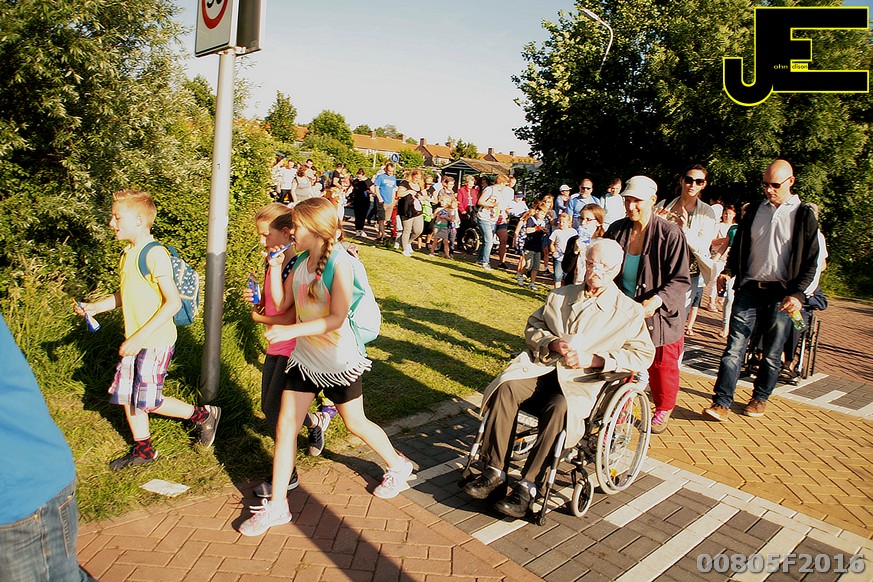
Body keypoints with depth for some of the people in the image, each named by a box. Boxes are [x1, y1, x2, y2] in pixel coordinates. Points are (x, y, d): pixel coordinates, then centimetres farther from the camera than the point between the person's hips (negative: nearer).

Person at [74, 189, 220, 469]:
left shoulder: (155, 254, -19)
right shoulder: (128, 253, 10)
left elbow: (173, 302, -24)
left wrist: (141, 337, -24)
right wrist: (95, 306, 9)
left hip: (157, 340, -9)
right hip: (135, 340, 9)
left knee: (147, 401, -4)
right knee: (125, 395, 14)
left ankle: (203, 414, 16)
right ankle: (142, 450, 31)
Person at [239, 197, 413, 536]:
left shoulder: (339, 263, -19)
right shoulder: (300, 262, 1)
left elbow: (336, 318, -25)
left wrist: (291, 331, -31)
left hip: (338, 359, -6)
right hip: (305, 356, 6)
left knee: (355, 423, 12)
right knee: (285, 426, 3)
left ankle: (398, 467, 38)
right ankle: (277, 505, 17)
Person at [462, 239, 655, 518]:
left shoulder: (630, 311, 9)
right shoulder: (560, 295, 20)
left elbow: (643, 354, 1)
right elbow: (532, 327, 19)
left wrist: (593, 359, -11)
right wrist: (552, 342, -4)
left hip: (581, 381, -3)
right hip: (543, 366, 3)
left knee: (560, 407, -36)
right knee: (507, 387, -27)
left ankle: (528, 486, -27)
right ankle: (495, 470, -21)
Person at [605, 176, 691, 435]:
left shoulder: (670, 234, -15)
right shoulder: (617, 230, -2)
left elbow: (681, 280, -15)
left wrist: (656, 300, -30)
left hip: (659, 316, -3)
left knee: (661, 367, 13)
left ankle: (663, 410, 38)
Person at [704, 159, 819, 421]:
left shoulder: (804, 215, 1)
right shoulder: (754, 210, 11)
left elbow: (810, 261, -1)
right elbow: (739, 246, 18)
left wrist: (797, 294, -13)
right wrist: (728, 271, 0)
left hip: (781, 294, -2)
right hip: (749, 288, 2)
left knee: (772, 353, 8)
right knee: (734, 346, -6)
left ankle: (760, 397, 26)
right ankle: (722, 403, -7)